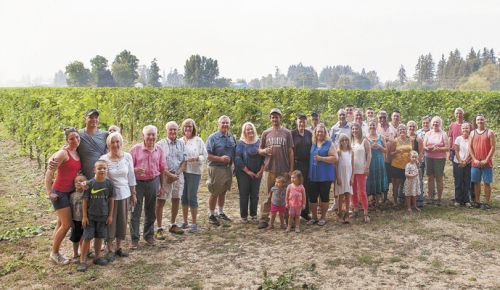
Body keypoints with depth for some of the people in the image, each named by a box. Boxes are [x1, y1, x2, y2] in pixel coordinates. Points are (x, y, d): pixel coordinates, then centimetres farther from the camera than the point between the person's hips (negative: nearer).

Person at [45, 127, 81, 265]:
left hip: (71, 192, 8)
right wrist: (49, 193, -16)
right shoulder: (63, 153, -17)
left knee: (61, 224, 14)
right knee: (67, 224, -5)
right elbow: (49, 173, -18)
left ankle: (55, 252, 24)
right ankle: (54, 253, 10)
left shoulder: (78, 153, 5)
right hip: (60, 192, -8)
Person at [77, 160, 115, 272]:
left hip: (103, 216, 2)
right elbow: (85, 200, -6)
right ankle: (82, 260, 8)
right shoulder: (90, 183, -11)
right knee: (87, 237, 0)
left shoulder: (109, 183, -5)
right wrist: (84, 216, -7)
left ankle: (98, 256, 30)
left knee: (99, 237, 14)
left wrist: (110, 215, 3)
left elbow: (111, 200, 2)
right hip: (90, 216, -2)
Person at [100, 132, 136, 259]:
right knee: (110, 221, 5)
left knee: (122, 221, 10)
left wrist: (133, 194, 7)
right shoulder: (104, 158, -9)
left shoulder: (127, 156, -1)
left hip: (124, 194, 3)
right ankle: (110, 249, 19)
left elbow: (131, 176, 5)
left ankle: (119, 247, 26)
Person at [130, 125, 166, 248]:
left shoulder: (159, 150, 2)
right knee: (136, 211, 0)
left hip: (153, 182, 3)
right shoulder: (135, 149, -8)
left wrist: (162, 186, 7)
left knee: (151, 211, 14)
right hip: (138, 182, -3)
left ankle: (149, 235, 29)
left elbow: (162, 169, 7)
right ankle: (134, 238, 10)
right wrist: (135, 170, -28)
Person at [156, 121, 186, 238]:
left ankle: (172, 225, 27)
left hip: (178, 175, 4)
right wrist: (169, 174, -15)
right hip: (164, 175, -4)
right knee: (160, 202, -4)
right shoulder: (161, 144, -4)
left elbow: (184, 161, 5)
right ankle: (159, 229, 3)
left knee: (176, 201, 12)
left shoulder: (181, 143, 7)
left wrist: (176, 174, -8)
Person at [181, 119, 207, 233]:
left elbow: (205, 155, -2)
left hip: (194, 172, -4)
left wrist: (196, 159, -18)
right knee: (184, 197, 9)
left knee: (192, 197, -4)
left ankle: (194, 223, 7)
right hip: (182, 171, 4)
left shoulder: (198, 140, -1)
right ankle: (185, 221, 22)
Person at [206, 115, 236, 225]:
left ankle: (221, 212, 32)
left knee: (223, 192, 17)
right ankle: (211, 215, 14)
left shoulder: (231, 137, 8)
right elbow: (208, 155, -14)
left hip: (228, 168, 6)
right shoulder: (212, 138, -11)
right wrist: (220, 159, -23)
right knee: (214, 193, 2)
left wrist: (232, 160, 5)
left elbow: (235, 152, 20)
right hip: (216, 168, -6)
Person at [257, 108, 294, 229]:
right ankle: (264, 218, 8)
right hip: (269, 169, 0)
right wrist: (264, 151, -13)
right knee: (266, 195, 2)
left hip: (284, 170, 0)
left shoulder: (286, 133, 6)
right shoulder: (266, 133, 8)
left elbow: (290, 152, 6)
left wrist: (291, 169, 0)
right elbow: (259, 150, 12)